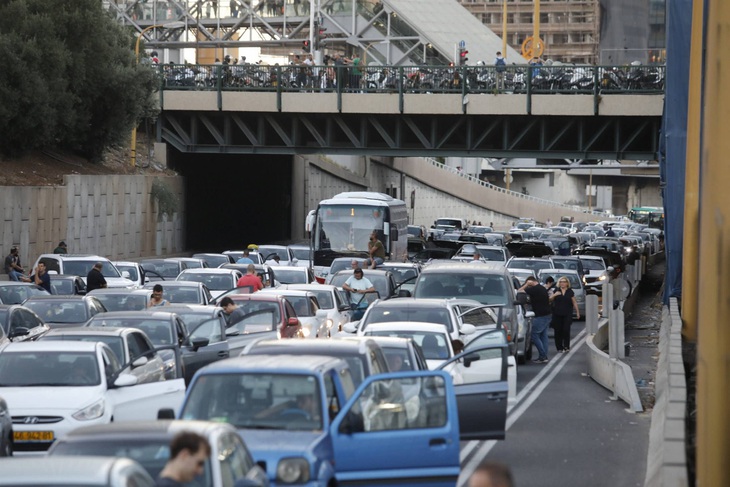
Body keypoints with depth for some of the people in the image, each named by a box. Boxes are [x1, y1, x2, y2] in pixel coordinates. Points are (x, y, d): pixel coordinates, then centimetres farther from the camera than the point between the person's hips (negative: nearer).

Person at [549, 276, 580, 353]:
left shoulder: (570, 292, 7)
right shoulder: (556, 291, 8)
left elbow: (574, 303, 11)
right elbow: (550, 300, 5)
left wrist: (577, 312, 9)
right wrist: (554, 295, -14)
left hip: (567, 314, -1)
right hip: (557, 314, 1)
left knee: (566, 330, -11)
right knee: (558, 331, 0)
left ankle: (566, 347, -7)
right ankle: (559, 347, 7)